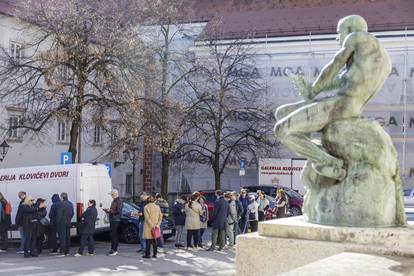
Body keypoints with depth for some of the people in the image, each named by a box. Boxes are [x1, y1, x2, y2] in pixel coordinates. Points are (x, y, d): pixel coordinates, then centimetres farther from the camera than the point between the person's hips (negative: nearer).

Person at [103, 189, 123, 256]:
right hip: (112, 220, 9)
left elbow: (118, 212, -20)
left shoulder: (119, 201, -11)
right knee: (112, 235, 11)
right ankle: (113, 249, 17)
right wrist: (107, 210, 8)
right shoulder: (113, 201, 18)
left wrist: (110, 210, -19)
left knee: (114, 235, -10)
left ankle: (114, 250, -8)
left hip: (116, 220, -9)